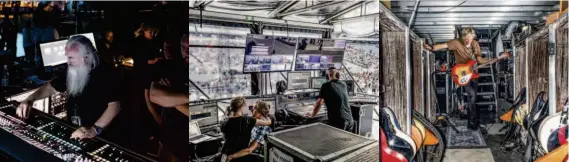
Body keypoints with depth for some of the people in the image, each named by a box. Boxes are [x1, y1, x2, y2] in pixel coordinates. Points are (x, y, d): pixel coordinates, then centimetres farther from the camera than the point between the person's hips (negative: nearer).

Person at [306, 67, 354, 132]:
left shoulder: (326, 86, -4)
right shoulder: (344, 85, 12)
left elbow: (319, 103, -2)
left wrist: (312, 115, 12)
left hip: (337, 121, -5)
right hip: (350, 120, 5)